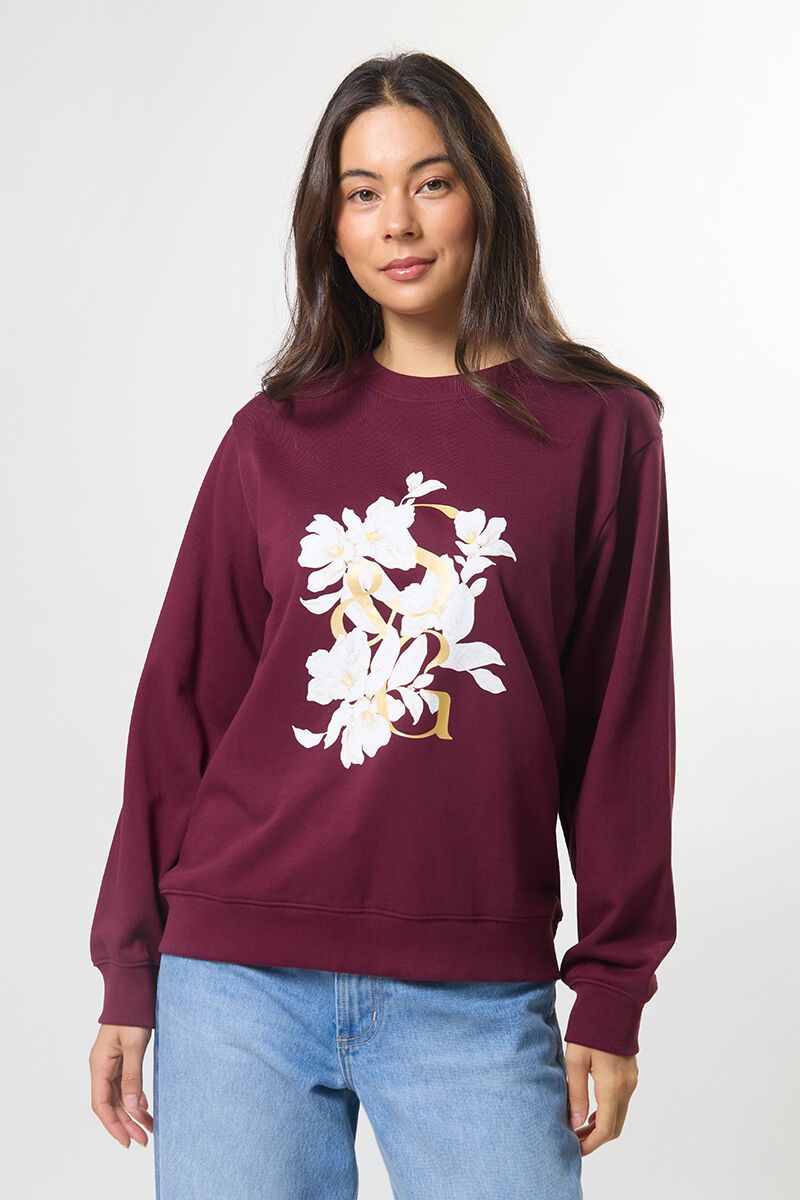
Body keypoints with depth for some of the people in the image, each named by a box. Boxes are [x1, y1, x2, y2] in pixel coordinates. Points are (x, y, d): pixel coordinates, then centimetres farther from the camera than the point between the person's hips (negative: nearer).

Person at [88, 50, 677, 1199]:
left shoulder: (596, 428, 3)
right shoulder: (273, 437, 7)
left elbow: (624, 726, 2)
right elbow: (182, 706, 8)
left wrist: (613, 994, 0)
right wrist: (129, 976, 7)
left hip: (476, 1000, -1)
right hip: (239, 982, 1)